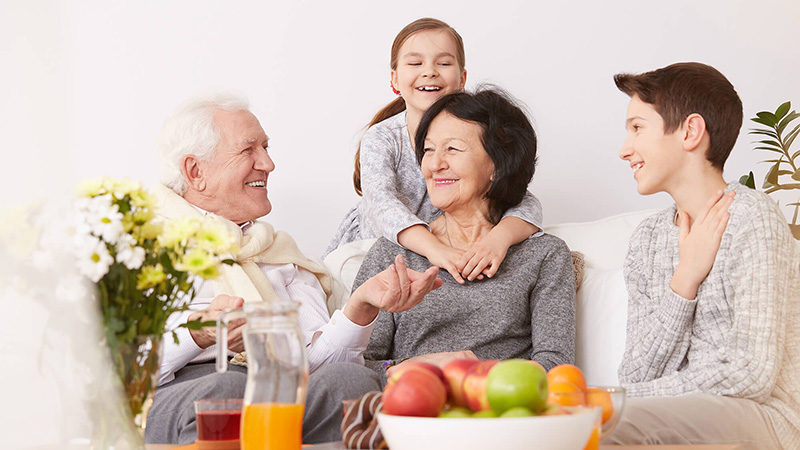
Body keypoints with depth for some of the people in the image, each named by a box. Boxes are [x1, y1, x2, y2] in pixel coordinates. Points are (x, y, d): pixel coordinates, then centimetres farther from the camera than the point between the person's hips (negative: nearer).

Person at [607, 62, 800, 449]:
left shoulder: (749, 218, -8)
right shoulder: (647, 240, 12)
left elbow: (752, 374, -16)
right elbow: (636, 377, 3)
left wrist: (621, 401, -10)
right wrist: (684, 280, -9)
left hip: (765, 417, -5)